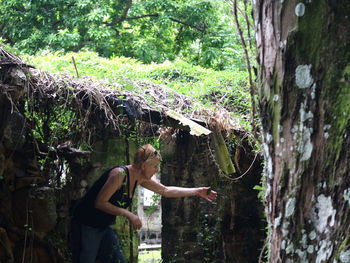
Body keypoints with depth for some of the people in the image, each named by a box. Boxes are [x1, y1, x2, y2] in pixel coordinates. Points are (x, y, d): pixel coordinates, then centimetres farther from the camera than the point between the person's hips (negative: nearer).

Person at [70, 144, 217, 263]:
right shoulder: (119, 174, -23)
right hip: (86, 225, -9)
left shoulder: (141, 179, 3)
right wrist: (128, 215, -25)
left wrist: (197, 192, 12)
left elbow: (166, 191, 12)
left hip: (103, 227, 9)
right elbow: (100, 202, -25)